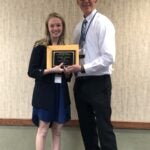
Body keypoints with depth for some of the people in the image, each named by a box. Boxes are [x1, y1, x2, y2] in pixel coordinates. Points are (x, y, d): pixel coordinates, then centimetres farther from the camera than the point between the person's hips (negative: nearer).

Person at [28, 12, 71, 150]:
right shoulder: (40, 46, -4)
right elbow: (32, 71, -9)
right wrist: (51, 70, -19)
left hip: (61, 92, 5)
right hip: (44, 92, -5)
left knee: (57, 131, 7)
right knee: (43, 129, -1)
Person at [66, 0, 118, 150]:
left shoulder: (103, 23, -9)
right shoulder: (79, 27, 13)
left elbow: (108, 57, -18)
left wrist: (83, 68, -21)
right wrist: (73, 67, -4)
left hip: (98, 83, -7)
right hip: (80, 83, 7)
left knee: (104, 127, -3)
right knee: (86, 126, 15)